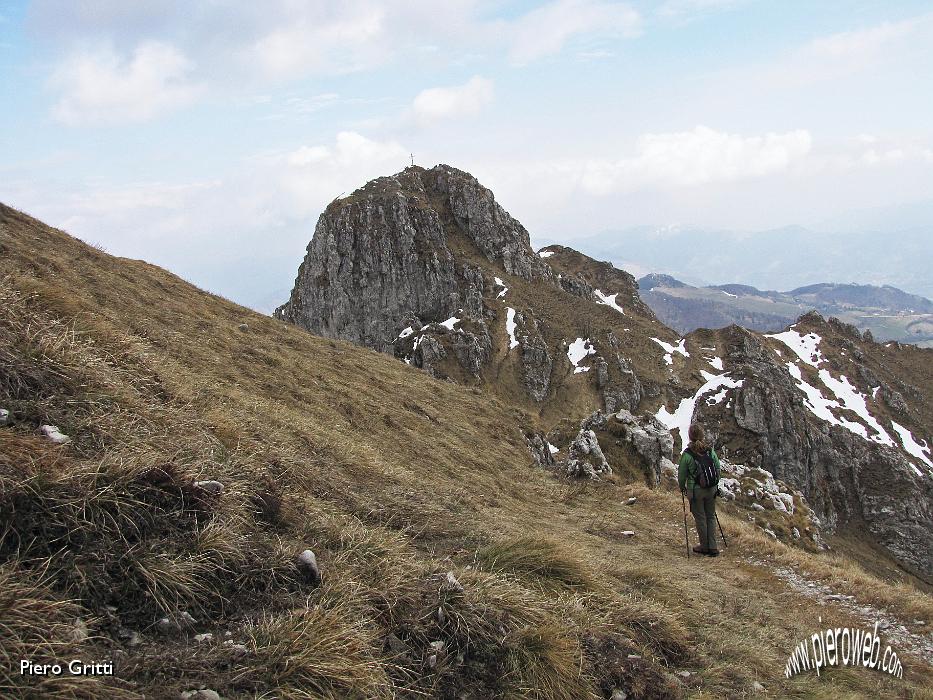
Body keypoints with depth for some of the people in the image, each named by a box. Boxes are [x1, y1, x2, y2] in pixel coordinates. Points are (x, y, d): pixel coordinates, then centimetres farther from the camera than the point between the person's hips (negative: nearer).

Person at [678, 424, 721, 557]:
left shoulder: (687, 454, -17)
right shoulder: (710, 450, -7)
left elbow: (682, 474, -7)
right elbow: (718, 467, 3)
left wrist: (682, 487, 12)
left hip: (696, 491, -3)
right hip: (712, 490, 4)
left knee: (700, 518, 11)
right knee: (711, 517, 15)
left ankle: (705, 546, 24)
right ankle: (713, 547, 16)